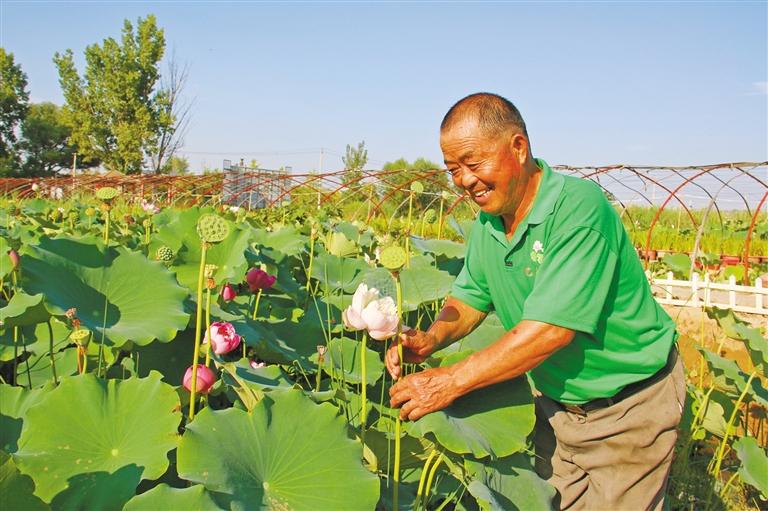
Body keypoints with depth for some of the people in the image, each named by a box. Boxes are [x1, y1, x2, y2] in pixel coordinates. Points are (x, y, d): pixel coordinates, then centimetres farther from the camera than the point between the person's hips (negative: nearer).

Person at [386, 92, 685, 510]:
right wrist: (431, 339, -15)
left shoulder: (578, 206, -27)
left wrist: (450, 382, -29)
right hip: (558, 402, 6)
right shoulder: (488, 221, -3)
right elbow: (470, 297, 6)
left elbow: (550, 329, -32)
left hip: (627, 407, -6)